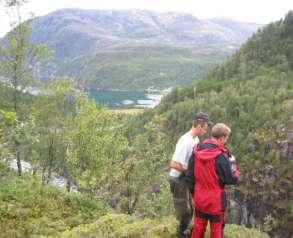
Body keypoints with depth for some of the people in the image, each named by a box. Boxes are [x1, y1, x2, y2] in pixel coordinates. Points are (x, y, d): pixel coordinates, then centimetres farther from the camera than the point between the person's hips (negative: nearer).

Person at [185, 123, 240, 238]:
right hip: (216, 200, -5)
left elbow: (189, 176, 1)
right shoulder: (221, 156, -23)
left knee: (198, 228, 19)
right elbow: (230, 180, -14)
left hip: (199, 198, 5)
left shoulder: (197, 151, -7)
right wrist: (236, 173, 8)